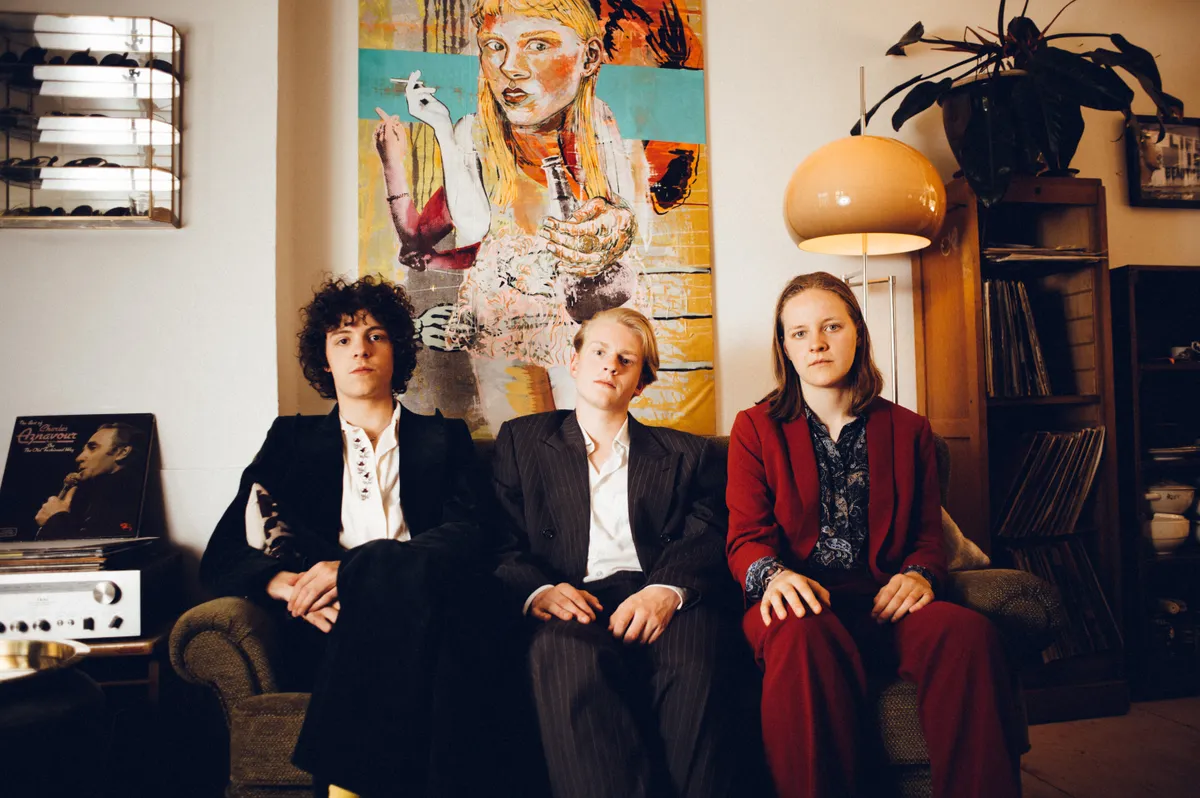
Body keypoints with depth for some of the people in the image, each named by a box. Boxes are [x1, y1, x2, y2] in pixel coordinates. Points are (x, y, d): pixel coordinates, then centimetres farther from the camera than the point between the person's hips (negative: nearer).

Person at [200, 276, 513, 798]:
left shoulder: (444, 438, 19)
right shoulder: (292, 439, 22)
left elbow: (470, 538, 1)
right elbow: (222, 557, 12)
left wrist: (351, 569, -15)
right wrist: (285, 584, -13)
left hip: (426, 608, 1)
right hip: (330, 627, 0)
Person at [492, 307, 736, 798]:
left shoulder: (686, 454, 22)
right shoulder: (521, 440, 22)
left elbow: (707, 542, 7)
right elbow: (502, 544, 11)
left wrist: (667, 590, -16)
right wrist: (537, 590, -12)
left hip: (661, 605, 1)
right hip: (571, 605, 0)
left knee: (693, 659, -34)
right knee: (569, 653, -36)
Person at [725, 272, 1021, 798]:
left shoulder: (907, 430, 20)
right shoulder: (755, 429, 13)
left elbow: (928, 533, 18)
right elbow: (746, 536, 3)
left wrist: (919, 574, -6)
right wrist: (772, 575, -21)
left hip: (883, 604, 2)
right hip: (799, 604, -2)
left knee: (968, 632, -31)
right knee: (807, 637, -39)